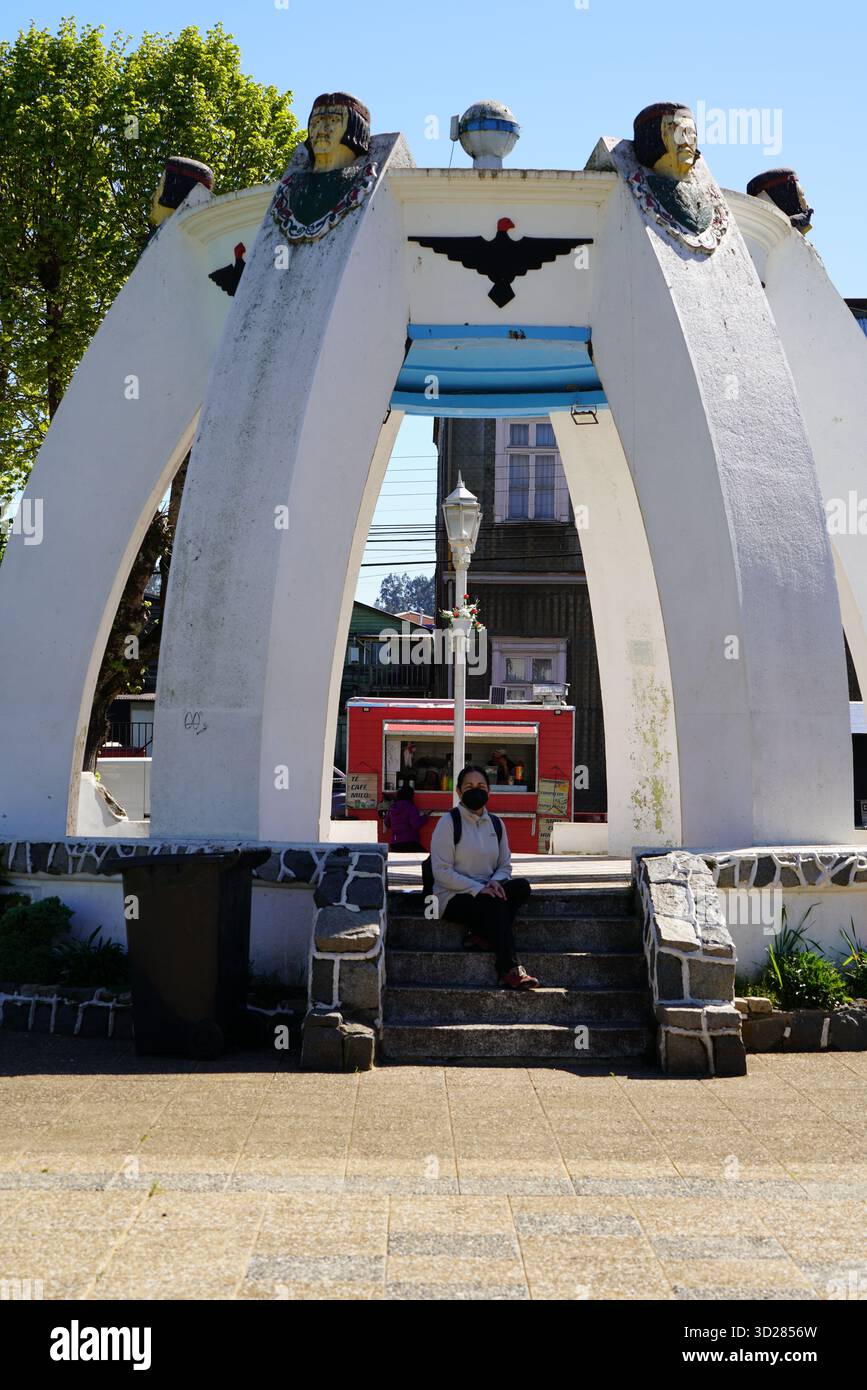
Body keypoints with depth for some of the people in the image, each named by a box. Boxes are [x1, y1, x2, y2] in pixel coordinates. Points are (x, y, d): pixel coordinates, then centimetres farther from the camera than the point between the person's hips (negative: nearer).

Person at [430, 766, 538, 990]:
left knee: (521, 886, -22)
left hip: (485, 892, 6)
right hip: (453, 898, -6)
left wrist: (495, 882, -11)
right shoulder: (448, 822, -5)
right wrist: (478, 889, -22)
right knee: (494, 903, -33)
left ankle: (480, 935, -26)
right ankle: (510, 970, -34)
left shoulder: (496, 825, 12)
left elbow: (505, 865, 14)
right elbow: (442, 872, -13)